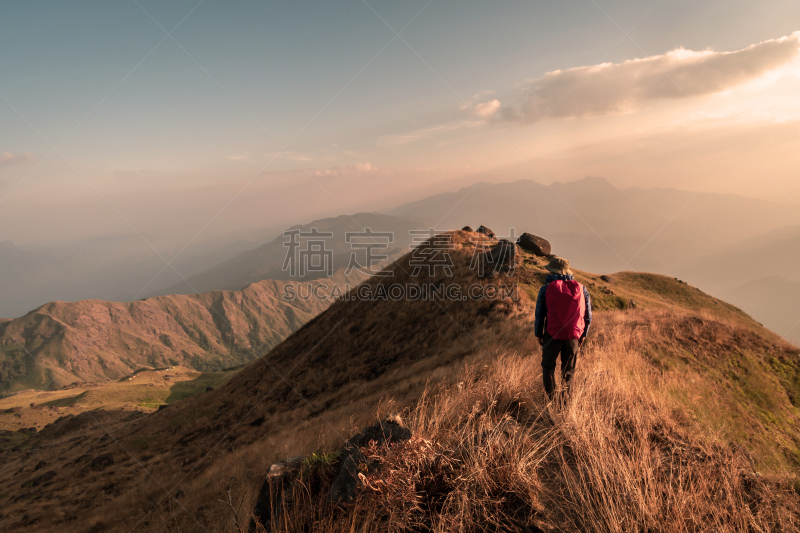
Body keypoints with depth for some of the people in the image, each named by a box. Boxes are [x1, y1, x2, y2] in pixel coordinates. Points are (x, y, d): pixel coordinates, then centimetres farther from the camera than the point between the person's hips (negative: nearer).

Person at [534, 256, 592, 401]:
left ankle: (550, 398, 16)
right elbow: (588, 314, 7)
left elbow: (539, 314, -2)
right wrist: (583, 334, 18)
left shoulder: (546, 289, -7)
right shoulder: (581, 289, 1)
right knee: (568, 369, 17)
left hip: (552, 335, -2)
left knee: (548, 367, 15)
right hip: (573, 336, 2)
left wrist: (538, 334, 10)